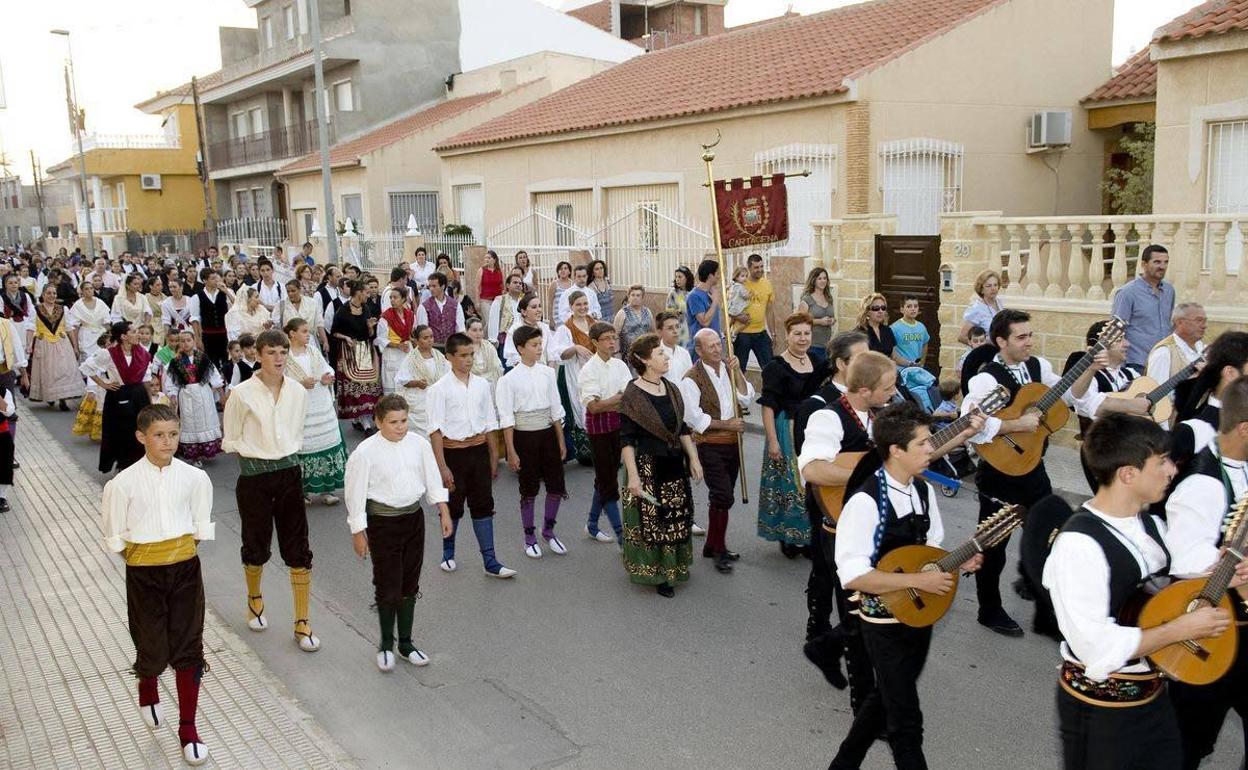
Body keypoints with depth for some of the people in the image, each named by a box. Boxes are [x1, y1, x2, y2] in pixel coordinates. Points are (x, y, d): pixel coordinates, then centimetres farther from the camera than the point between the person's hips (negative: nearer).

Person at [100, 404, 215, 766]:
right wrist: (139, 556, -1)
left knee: (189, 649, 3)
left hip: (185, 568, 1)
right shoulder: (124, 483, -11)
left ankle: (188, 729, 17)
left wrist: (183, 548, 2)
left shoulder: (194, 477, -6)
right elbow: (114, 535, -1)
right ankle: (148, 691, 45)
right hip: (144, 573, -1)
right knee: (153, 648, 8)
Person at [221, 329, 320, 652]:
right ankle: (254, 599, 43)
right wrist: (256, 453, -6)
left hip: (289, 472, 2)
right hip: (254, 476, -2)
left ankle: (302, 622, 9)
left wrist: (287, 452, 5)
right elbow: (230, 440, 0)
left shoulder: (297, 392, 0)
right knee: (256, 545, 12)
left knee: (299, 549, 0)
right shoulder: (242, 394, -10)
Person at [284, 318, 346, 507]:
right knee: (303, 447, 1)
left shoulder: (314, 350, 8)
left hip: (322, 407, 5)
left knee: (327, 443, 5)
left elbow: (328, 369, 11)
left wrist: (328, 378, -10)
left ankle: (327, 489, 15)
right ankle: (304, 490, 15)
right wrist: (301, 384, -21)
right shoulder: (285, 356, -8)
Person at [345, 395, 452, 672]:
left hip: (414, 517, 4)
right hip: (382, 522, -4)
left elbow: (433, 480, 7)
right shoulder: (366, 452, -15)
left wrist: (444, 513, 6)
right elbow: (356, 493, -9)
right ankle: (386, 645, 22)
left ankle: (406, 643, 29)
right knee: (388, 586, 1)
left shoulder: (419, 444, -3)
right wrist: (358, 533, -7)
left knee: (410, 585, 13)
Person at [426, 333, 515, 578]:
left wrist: (494, 458, 9)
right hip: (453, 451, -3)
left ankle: (490, 562, 8)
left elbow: (489, 424, 9)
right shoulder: (440, 389, -9)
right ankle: (448, 553, 33)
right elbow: (436, 430, -11)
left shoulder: (481, 385, 3)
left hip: (479, 450, 3)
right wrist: (443, 466, -15)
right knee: (453, 505, 11)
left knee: (483, 504, 5)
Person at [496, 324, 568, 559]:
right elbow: (507, 419, -9)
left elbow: (556, 410, 7)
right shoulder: (509, 379, -10)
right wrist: (511, 452, -11)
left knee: (557, 486, 7)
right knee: (529, 490, 8)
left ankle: (548, 530, 31)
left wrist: (561, 441, 8)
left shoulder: (547, 373, 1)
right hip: (524, 436, -4)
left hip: (548, 434, 4)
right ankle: (530, 537, 26)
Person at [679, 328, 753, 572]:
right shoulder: (692, 378, -12)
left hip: (733, 442, 7)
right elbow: (693, 417, -17)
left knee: (723, 496, 14)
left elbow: (746, 399, 2)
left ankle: (712, 546, 26)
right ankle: (719, 551, 1)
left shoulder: (728, 369, 9)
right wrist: (726, 424, -14)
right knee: (723, 496, -12)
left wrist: (736, 372, -10)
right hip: (710, 445, -7)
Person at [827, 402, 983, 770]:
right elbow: (852, 575, -27)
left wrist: (958, 563, -7)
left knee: (884, 699, 24)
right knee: (906, 719, 2)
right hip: (886, 622, -8)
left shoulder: (924, 491, 0)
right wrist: (918, 580, -27)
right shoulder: (865, 502, -25)